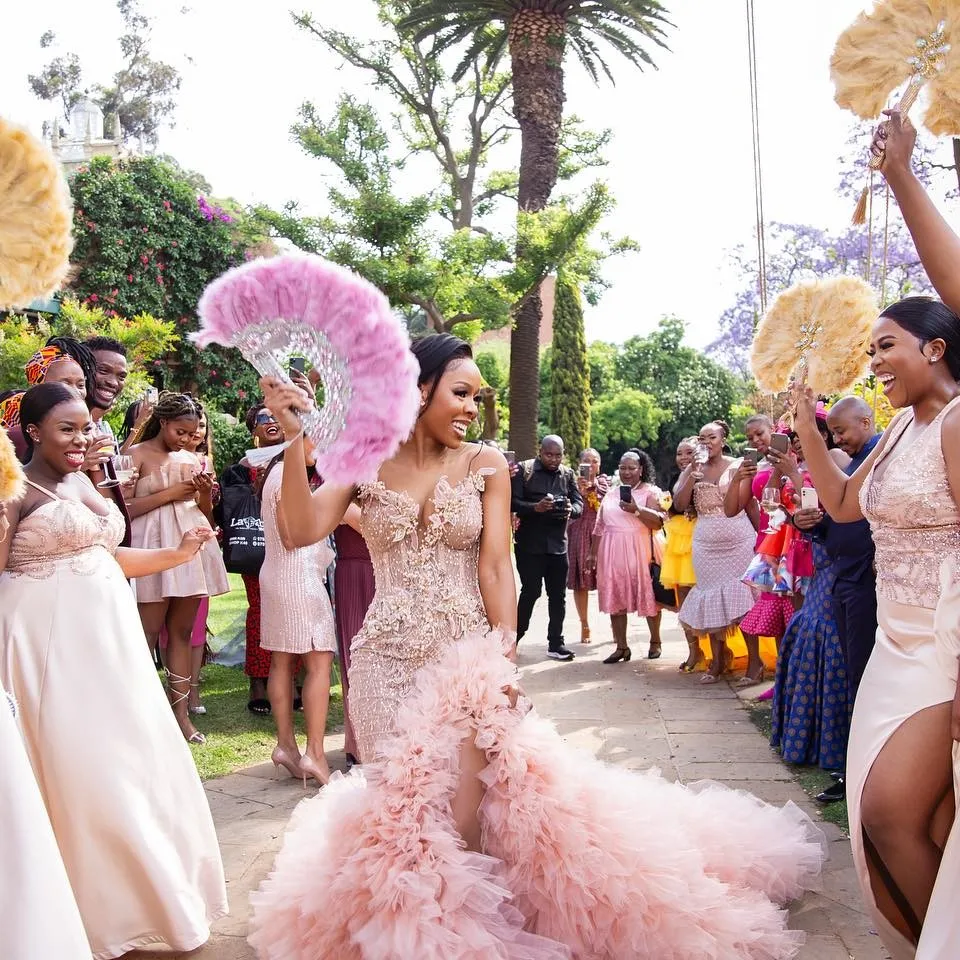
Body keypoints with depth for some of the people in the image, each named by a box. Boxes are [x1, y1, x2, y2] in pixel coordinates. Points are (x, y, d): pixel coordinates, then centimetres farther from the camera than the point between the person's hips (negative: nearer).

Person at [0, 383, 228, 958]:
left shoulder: (82, 482, 13)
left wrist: (178, 554, 14)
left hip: (105, 637, 8)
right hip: (51, 642, -8)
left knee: (129, 760, 13)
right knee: (78, 768, 0)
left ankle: (138, 896, 31)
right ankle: (97, 912, 18)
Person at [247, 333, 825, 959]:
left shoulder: (485, 464, 0)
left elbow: (496, 567, -4)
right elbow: (304, 531, -10)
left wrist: (504, 660, -10)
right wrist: (297, 439, -16)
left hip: (467, 656, -1)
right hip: (387, 656, 1)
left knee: (466, 798, -3)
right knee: (399, 798, 7)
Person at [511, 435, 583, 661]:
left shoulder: (568, 474, 10)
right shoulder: (524, 470, -2)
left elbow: (579, 503, 6)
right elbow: (513, 502, -9)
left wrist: (571, 510, -17)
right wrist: (535, 507, -26)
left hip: (558, 543, 4)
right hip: (529, 543, -4)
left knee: (558, 594, 7)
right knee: (531, 591, -4)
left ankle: (556, 644, 16)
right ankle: (514, 638, 11)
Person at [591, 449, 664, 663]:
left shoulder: (651, 491, 0)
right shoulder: (611, 493, 16)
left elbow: (658, 522, -13)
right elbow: (600, 526, 16)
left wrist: (636, 509, -24)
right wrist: (593, 553, 13)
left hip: (640, 551, -4)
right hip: (612, 553, 4)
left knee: (647, 596, 2)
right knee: (615, 598, 2)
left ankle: (655, 642, 19)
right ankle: (621, 647, 9)